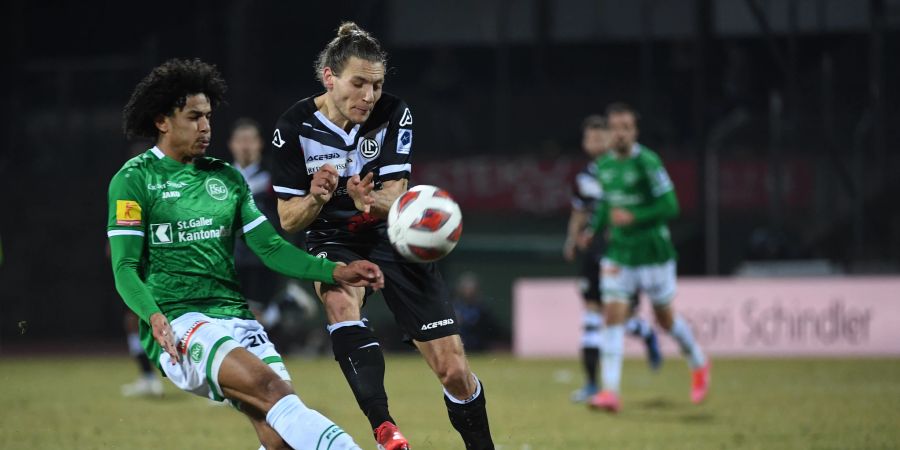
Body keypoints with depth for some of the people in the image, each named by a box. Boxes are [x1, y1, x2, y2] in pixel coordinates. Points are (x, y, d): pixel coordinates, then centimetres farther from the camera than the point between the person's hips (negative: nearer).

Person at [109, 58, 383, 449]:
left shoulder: (226, 178, 18)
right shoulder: (133, 180, 2)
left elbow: (271, 248, 15)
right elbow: (125, 269, -4)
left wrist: (334, 272, 1)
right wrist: (154, 316, -23)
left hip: (234, 315, 6)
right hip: (178, 324, -6)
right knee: (270, 386, -31)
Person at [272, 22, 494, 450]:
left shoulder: (394, 114, -12)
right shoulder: (295, 126, -14)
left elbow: (395, 194, -19)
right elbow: (288, 219, -10)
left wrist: (372, 202, -42)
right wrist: (317, 197, -32)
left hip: (392, 236, 1)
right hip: (333, 241, -1)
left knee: (453, 370, -5)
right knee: (339, 298, -38)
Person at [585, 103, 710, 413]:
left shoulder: (647, 163, -15)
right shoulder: (604, 166, 5)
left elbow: (669, 206, -17)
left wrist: (633, 218, -25)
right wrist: (592, 230, 6)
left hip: (653, 253, -5)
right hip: (618, 254, 5)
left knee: (665, 317, 8)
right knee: (613, 315, -9)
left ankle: (699, 365, 37)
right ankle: (610, 392, -13)